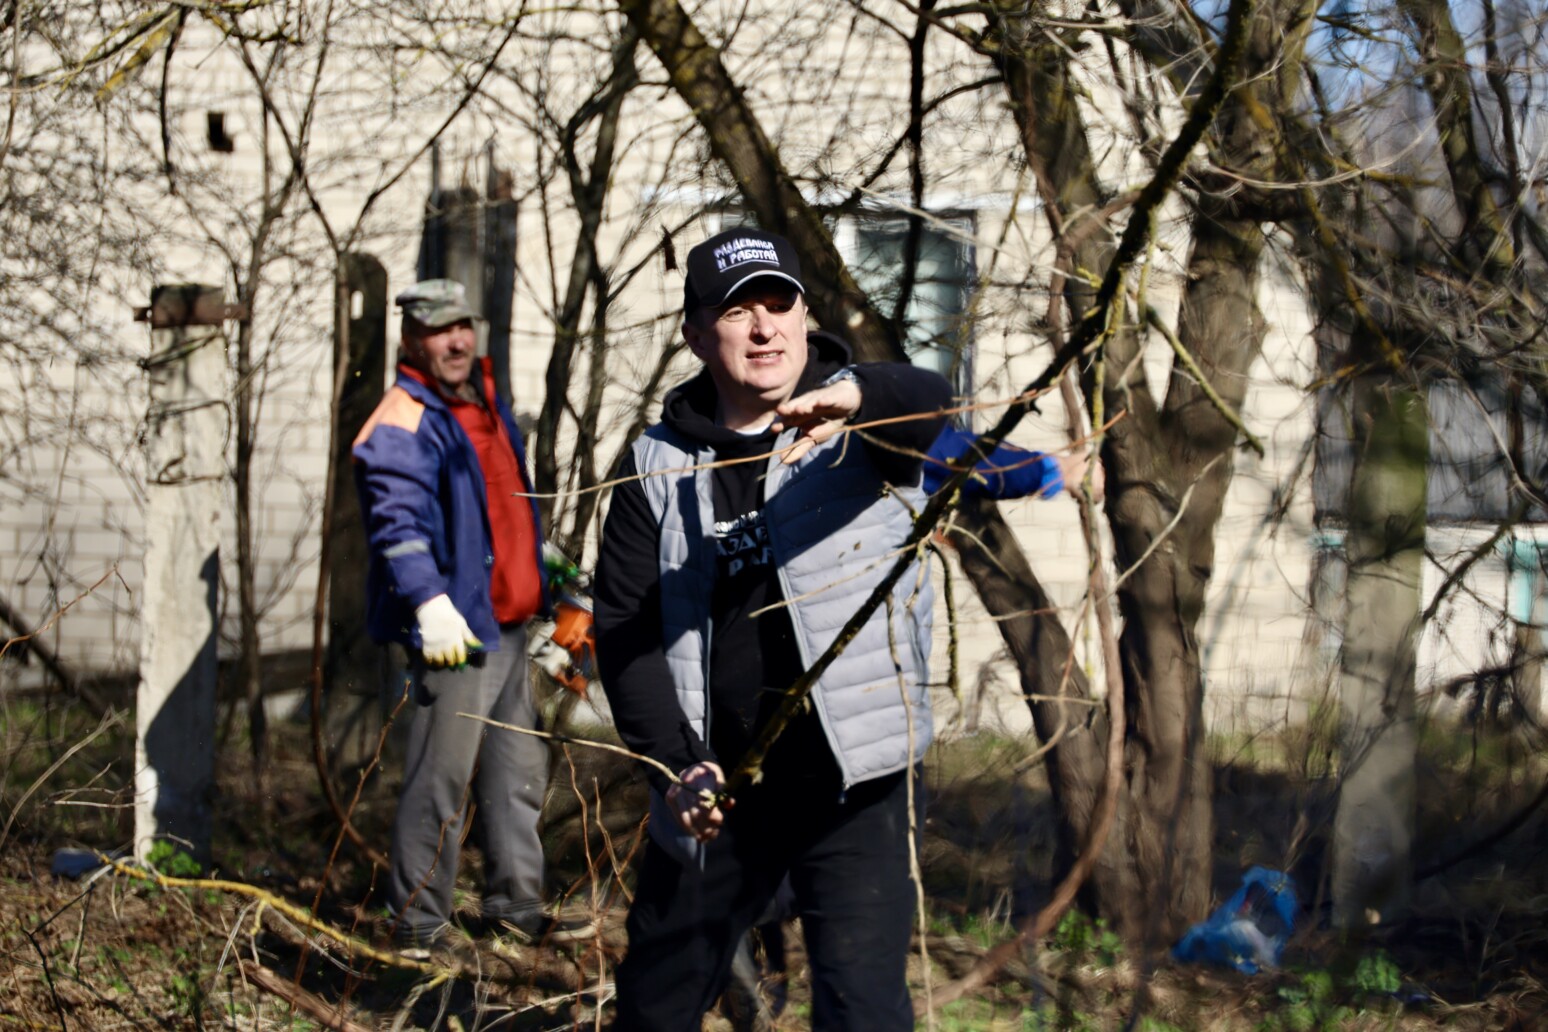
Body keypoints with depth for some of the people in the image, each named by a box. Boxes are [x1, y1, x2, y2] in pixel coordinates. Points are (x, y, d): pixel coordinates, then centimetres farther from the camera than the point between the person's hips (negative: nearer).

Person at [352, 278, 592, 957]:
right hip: (451, 630, -9)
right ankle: (418, 925, 1)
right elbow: (398, 522, -28)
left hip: (505, 623, 9)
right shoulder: (402, 426, -13)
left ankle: (516, 907, 27)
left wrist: (542, 598, 32)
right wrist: (428, 601, -41)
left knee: (518, 772, 16)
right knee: (441, 780, -8)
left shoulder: (486, 405, 16)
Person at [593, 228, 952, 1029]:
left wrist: (853, 398, -49)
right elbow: (622, 625, 0)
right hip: (713, 786, 3)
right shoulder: (658, 466, 4)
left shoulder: (861, 424, -2)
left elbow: (928, 403, -26)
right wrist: (675, 761, -12)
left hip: (852, 781, -3)